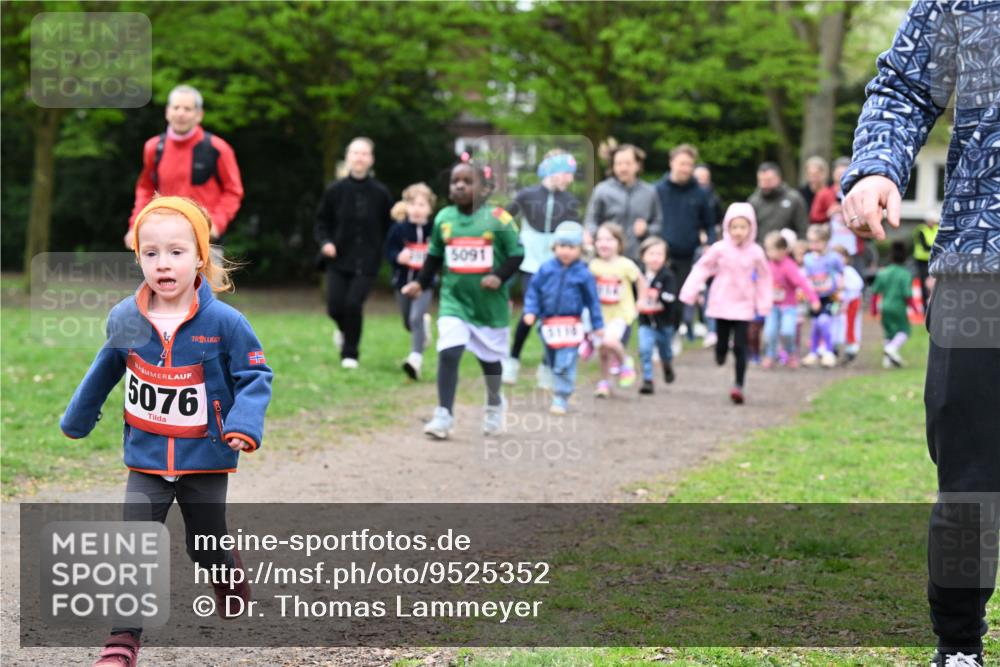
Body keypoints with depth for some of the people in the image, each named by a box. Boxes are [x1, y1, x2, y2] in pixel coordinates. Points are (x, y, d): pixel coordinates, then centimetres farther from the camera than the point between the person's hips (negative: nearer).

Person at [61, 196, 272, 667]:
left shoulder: (224, 322, -16)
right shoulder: (124, 321, -6)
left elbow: (255, 377, -9)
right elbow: (104, 372, 13)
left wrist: (245, 425, -26)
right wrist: (77, 419, 25)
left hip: (205, 459, -2)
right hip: (146, 459, 2)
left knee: (208, 548, 15)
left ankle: (236, 597, 46)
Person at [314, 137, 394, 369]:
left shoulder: (380, 193, -3)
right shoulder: (335, 190, -2)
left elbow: (389, 227, 6)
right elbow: (322, 220, 7)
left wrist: (381, 250, -4)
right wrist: (325, 242, -9)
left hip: (367, 262, -1)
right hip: (338, 260, 1)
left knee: (353, 303, -13)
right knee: (335, 307, -4)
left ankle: (350, 353, 7)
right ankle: (343, 328, 35)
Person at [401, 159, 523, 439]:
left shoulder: (498, 219, -11)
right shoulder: (443, 218, 0)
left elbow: (516, 254, -6)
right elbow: (434, 256, 13)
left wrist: (500, 277, -20)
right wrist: (421, 283, 4)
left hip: (490, 304, -1)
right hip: (454, 301, 1)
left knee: (489, 359, 15)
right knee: (448, 354, -16)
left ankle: (494, 406, 41)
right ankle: (444, 415, -12)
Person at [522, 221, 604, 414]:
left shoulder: (583, 274, -5)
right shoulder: (546, 269, -1)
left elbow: (592, 300, 3)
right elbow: (533, 290, 6)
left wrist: (597, 325, 5)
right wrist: (530, 310, -5)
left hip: (570, 324, -3)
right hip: (549, 323, 3)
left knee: (565, 364, -8)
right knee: (552, 361, 16)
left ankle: (561, 398, -2)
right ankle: (560, 390, 34)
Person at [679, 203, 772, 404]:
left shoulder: (756, 252, -2)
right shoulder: (719, 249, -5)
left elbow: (764, 277, 9)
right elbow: (702, 269, -1)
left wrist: (764, 304, 7)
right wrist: (689, 293, -7)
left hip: (743, 306, 0)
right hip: (721, 304, 0)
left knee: (740, 347, -6)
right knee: (722, 344, 6)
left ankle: (739, 385, -4)